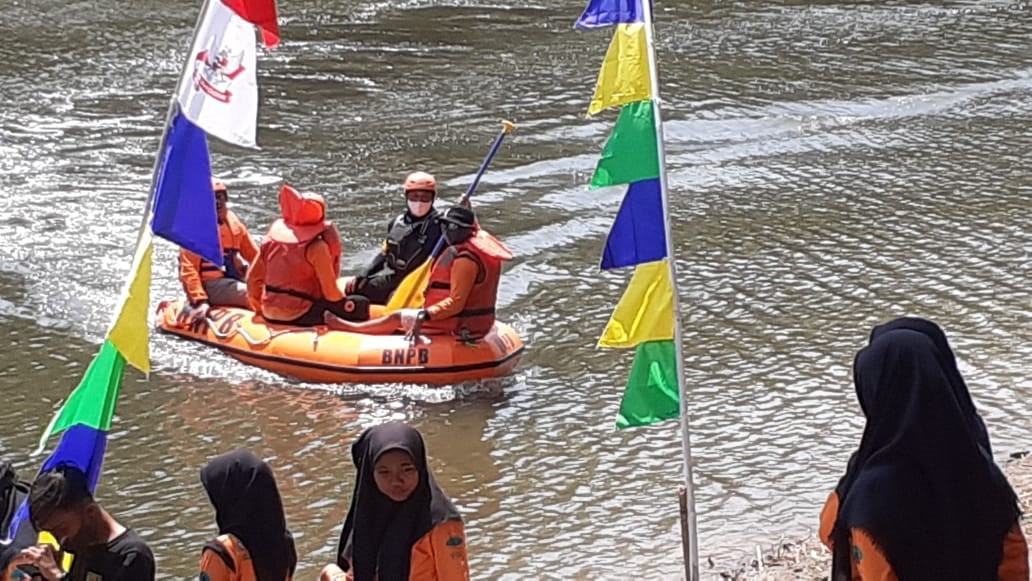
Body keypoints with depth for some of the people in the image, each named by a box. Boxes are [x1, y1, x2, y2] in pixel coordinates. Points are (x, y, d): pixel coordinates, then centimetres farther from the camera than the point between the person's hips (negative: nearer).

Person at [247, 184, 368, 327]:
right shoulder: (316, 247, -14)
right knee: (360, 305, -2)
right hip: (300, 316, -7)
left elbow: (253, 278, 8)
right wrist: (344, 303, 5)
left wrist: (257, 305, 24)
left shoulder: (271, 240, 4)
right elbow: (330, 291, -15)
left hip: (270, 315, 7)